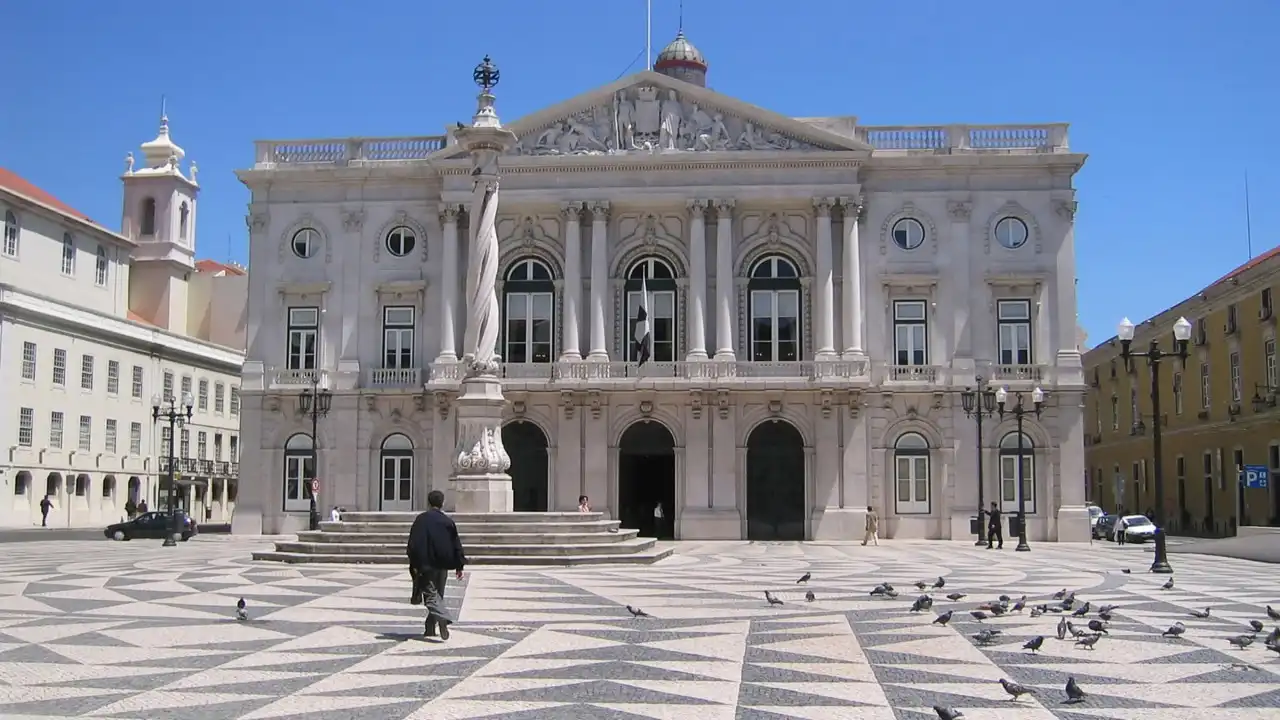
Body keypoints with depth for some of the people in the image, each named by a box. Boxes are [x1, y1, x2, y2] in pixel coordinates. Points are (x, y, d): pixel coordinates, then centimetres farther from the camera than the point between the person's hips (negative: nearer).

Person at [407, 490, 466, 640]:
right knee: (437, 594, 15)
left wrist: (414, 564, -7)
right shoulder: (448, 521, 5)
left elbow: (414, 543, -10)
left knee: (430, 594, -5)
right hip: (443, 566, 4)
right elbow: (456, 545, 6)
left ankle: (442, 618, -32)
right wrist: (459, 566, 11)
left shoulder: (421, 520, -5)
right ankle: (430, 628, 19)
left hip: (426, 565, -4)